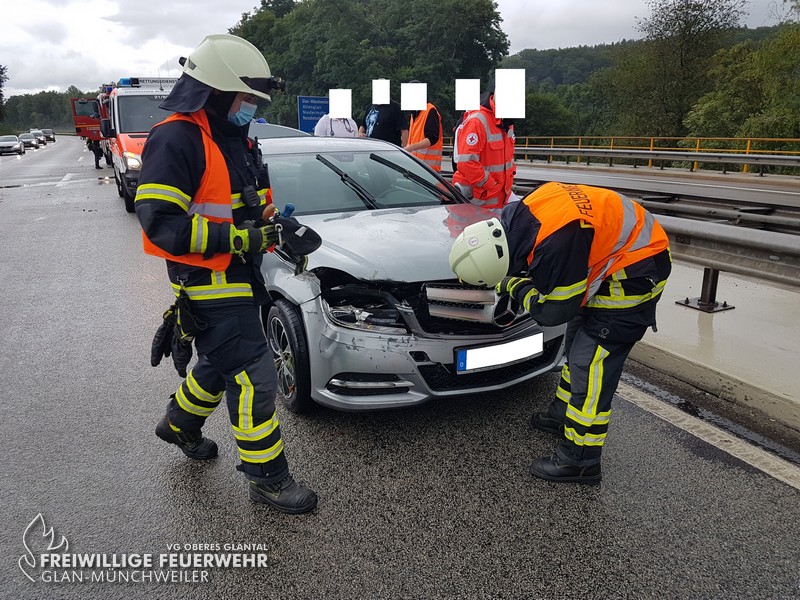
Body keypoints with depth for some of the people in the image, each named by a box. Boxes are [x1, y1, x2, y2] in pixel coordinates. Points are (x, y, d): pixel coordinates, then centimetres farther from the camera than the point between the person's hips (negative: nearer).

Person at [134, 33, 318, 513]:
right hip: (209, 283, -10)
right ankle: (269, 479, 10)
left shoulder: (236, 137, 13)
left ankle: (180, 424, 51)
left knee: (222, 362, 25)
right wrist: (238, 238, -27)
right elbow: (159, 222, -25)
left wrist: (281, 232, 6)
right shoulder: (177, 140, -18)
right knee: (255, 379, -6)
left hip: (240, 277, 10)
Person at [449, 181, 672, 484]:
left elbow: (555, 312, -22)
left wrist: (515, 286, -7)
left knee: (589, 362, -9)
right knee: (577, 344, 21)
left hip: (635, 274, -10)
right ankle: (562, 414, 39)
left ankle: (579, 461, 1)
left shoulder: (556, 245, -37)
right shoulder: (520, 211, -12)